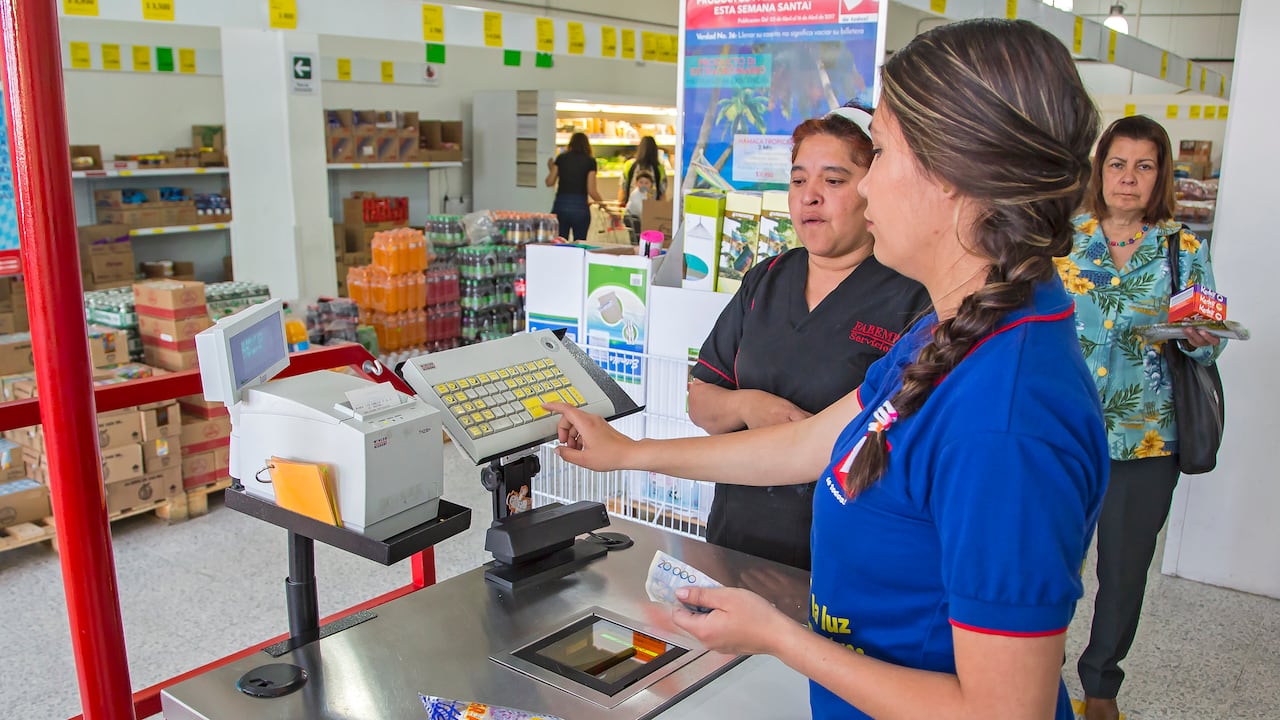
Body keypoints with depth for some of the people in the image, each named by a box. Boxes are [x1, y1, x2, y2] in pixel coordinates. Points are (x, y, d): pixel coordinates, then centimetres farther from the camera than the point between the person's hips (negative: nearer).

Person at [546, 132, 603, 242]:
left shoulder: (561, 158, 6)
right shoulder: (590, 161, 0)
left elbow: (549, 183, 6)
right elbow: (591, 190, -5)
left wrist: (551, 169, 25)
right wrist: (602, 202, 12)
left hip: (560, 205, 2)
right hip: (580, 207, -2)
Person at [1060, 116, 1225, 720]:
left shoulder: (1184, 249, 3)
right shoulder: (1064, 241, 4)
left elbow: (1204, 345, 6)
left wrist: (1199, 339, -16)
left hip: (1143, 442, 0)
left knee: (1125, 569, 10)